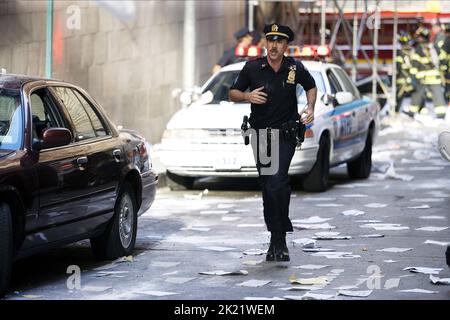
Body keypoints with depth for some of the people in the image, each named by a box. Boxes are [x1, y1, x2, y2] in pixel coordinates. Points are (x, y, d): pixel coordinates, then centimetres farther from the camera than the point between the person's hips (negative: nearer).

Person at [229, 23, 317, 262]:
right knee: (268, 188, 5)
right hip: (260, 133, 2)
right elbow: (232, 93, 7)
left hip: (285, 134, -2)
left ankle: (278, 239, -10)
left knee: (277, 184, -19)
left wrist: (310, 108, 1)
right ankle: (277, 240, 15)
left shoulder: (295, 69, -2)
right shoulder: (252, 68, -2)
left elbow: (311, 86, 18)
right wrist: (247, 96, -15)